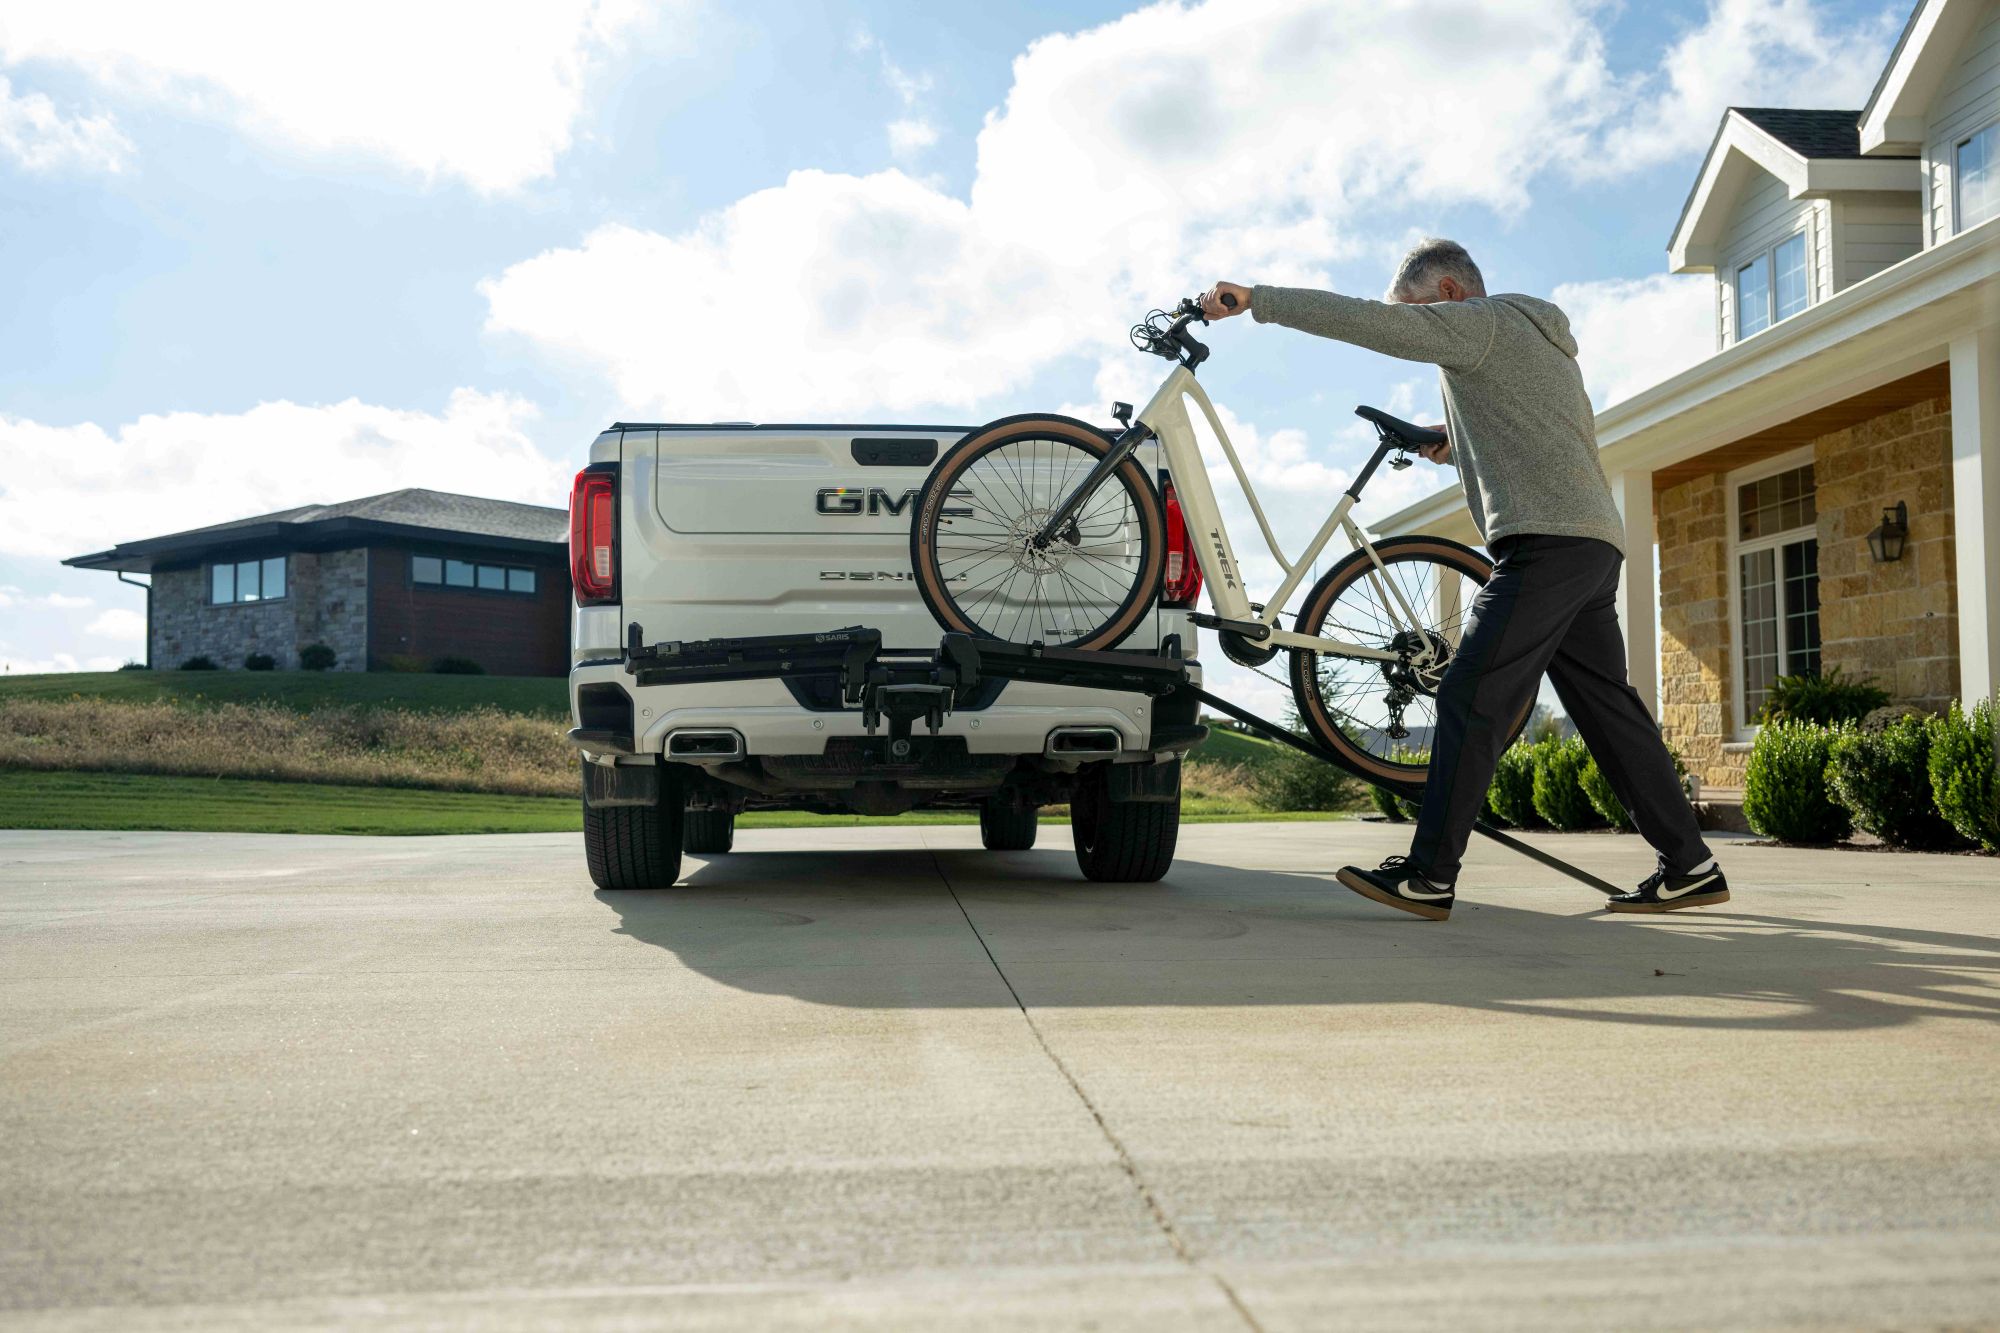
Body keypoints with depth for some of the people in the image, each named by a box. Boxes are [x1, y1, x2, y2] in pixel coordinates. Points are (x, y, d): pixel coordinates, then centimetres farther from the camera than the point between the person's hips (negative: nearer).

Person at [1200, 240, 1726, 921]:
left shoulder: (1480, 322, 0)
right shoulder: (1541, 339, 30)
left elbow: (1370, 321, -12)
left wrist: (1255, 299, -11)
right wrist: (1460, 448, 21)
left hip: (1548, 539, -10)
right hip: (1595, 543, 10)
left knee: (1472, 698, -12)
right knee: (1607, 708, 10)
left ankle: (1429, 876, -13)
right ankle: (1691, 867, 12)